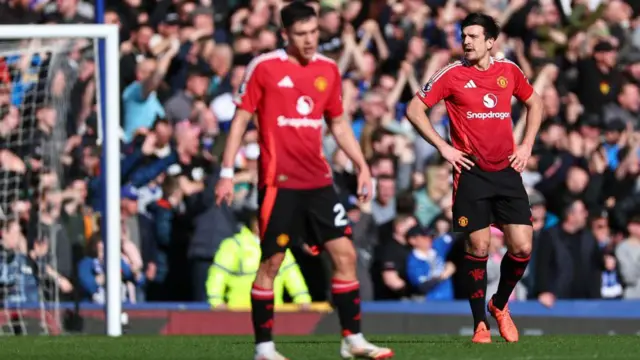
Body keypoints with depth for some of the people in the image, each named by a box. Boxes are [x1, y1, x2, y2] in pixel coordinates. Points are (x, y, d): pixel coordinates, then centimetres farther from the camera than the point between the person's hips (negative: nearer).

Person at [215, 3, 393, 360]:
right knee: (272, 261, -2)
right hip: (279, 182, -5)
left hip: (318, 181, 5)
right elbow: (241, 119, -2)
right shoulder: (264, 68, -6)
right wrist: (227, 173, -7)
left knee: (345, 253, 1)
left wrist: (362, 165, 12)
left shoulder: (329, 70, 8)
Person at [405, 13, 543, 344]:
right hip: (472, 171, -3)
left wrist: (526, 145, 10)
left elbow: (534, 103, 22)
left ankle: (500, 305, 22)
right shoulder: (452, 74, -4)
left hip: (507, 171, 3)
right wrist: (443, 147, -8)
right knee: (478, 247, -5)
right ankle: (480, 323, 8)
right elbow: (414, 109, -2)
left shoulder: (509, 71, 5)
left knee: (522, 247, -3)